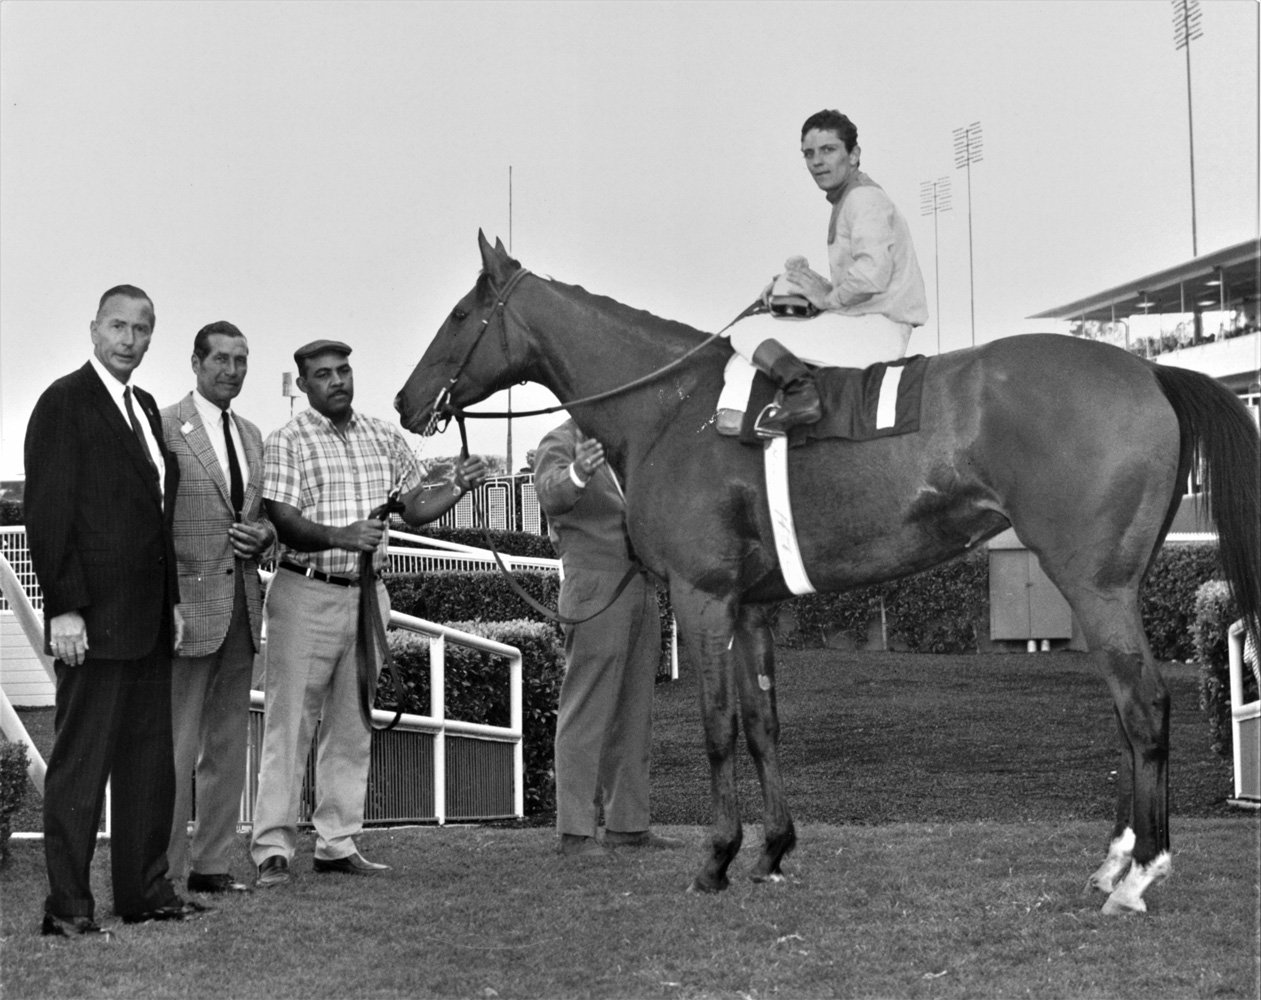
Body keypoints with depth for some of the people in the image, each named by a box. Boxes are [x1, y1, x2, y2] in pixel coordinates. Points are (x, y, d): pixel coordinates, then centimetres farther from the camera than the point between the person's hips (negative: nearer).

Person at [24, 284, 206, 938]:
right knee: (82, 760, -3)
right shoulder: (64, 403, -8)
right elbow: (48, 512, -13)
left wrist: (173, 599, 16)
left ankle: (144, 891, 19)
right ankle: (67, 907, 2)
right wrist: (64, 607, -18)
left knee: (149, 757, 11)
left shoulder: (145, 409, 17)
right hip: (94, 617, -8)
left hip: (148, 618, 8)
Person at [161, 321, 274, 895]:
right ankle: (165, 873, 1)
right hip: (187, 603, -7)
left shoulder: (251, 436, 16)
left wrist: (263, 536, 2)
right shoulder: (164, 427, -6)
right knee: (176, 746, -5)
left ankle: (213, 865, 18)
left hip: (241, 603, 7)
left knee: (229, 745, 10)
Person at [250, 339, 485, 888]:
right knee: (289, 724, -5)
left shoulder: (384, 437, 12)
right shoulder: (285, 443, -5)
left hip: (366, 595, 5)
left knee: (353, 727, 9)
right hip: (306, 594, -5)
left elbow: (416, 508, 15)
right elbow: (284, 524, -15)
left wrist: (459, 486, -3)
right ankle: (273, 849, -2)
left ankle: (338, 843, 16)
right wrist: (342, 536, -31)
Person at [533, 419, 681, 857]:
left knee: (634, 713, 10)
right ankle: (574, 830, -6)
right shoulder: (560, 443, -4)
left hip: (641, 588, 8)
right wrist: (576, 473, -46)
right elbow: (551, 492, -25)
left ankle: (627, 823, 16)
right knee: (587, 711, -7)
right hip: (595, 589, -8)